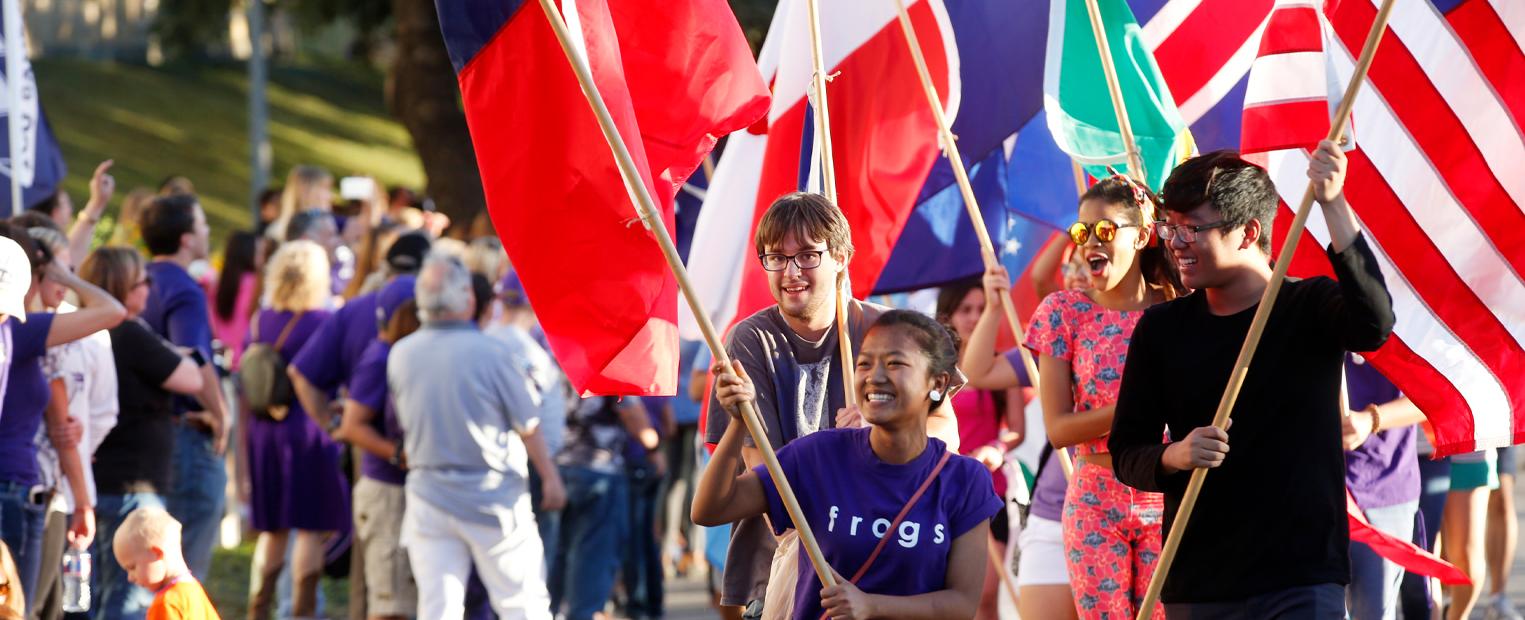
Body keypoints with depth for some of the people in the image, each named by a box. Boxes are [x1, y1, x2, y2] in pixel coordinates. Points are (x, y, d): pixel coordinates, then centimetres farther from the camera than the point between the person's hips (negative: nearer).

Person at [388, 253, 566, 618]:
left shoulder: (401, 355, -4)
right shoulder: (491, 354, -15)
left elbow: (404, 423, 8)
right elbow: (528, 427, -6)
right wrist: (550, 478, 8)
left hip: (428, 495, 3)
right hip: (493, 497, -3)